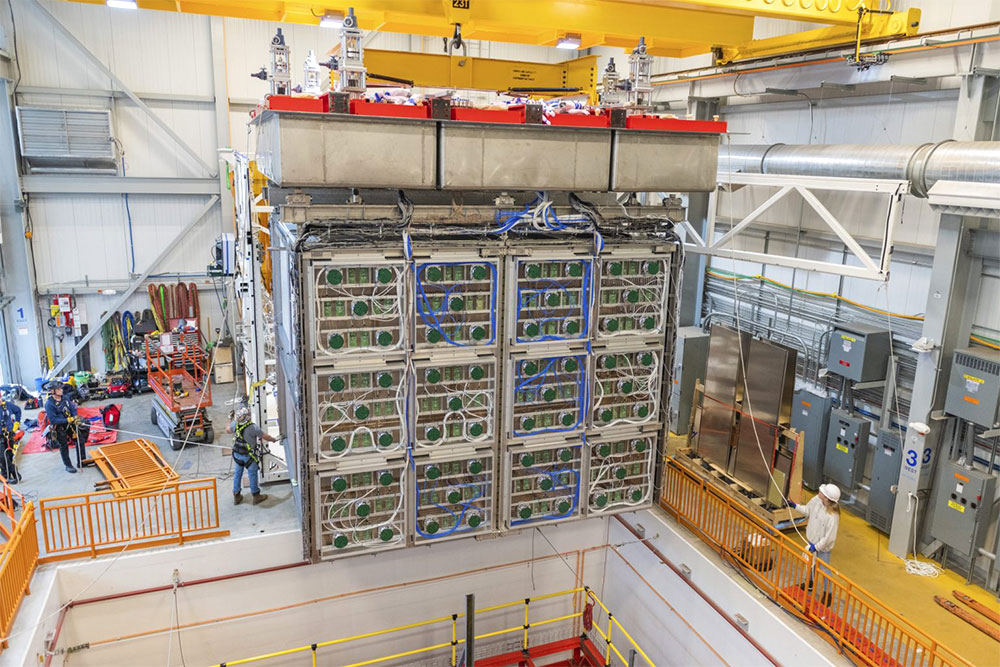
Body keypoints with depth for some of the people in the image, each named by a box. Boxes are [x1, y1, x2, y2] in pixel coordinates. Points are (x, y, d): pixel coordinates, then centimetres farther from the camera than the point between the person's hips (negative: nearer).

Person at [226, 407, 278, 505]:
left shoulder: (235, 424, -13)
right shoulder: (253, 428, -28)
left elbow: (227, 430, 10)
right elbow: (265, 437, -17)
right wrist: (274, 440, 4)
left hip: (237, 454, 5)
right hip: (249, 456, -5)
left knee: (238, 474, 19)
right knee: (252, 475, 11)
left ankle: (236, 497, 32)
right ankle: (256, 496, 26)